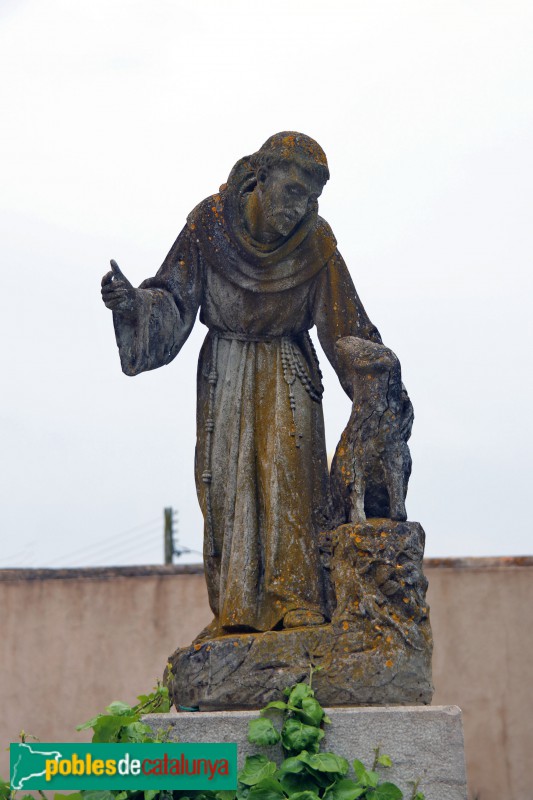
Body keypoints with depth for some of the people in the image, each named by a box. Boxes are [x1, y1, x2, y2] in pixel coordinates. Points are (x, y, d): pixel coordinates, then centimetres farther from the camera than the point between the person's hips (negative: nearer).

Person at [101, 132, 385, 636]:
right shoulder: (210, 223, -11)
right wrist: (132, 302, -29)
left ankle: (297, 599, -18)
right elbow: (173, 298, -9)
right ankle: (236, 609, -1)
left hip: (287, 372, -1)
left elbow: (346, 324, -5)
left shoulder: (316, 243, -10)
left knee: (287, 469, -17)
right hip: (225, 371, 1)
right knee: (227, 479, -4)